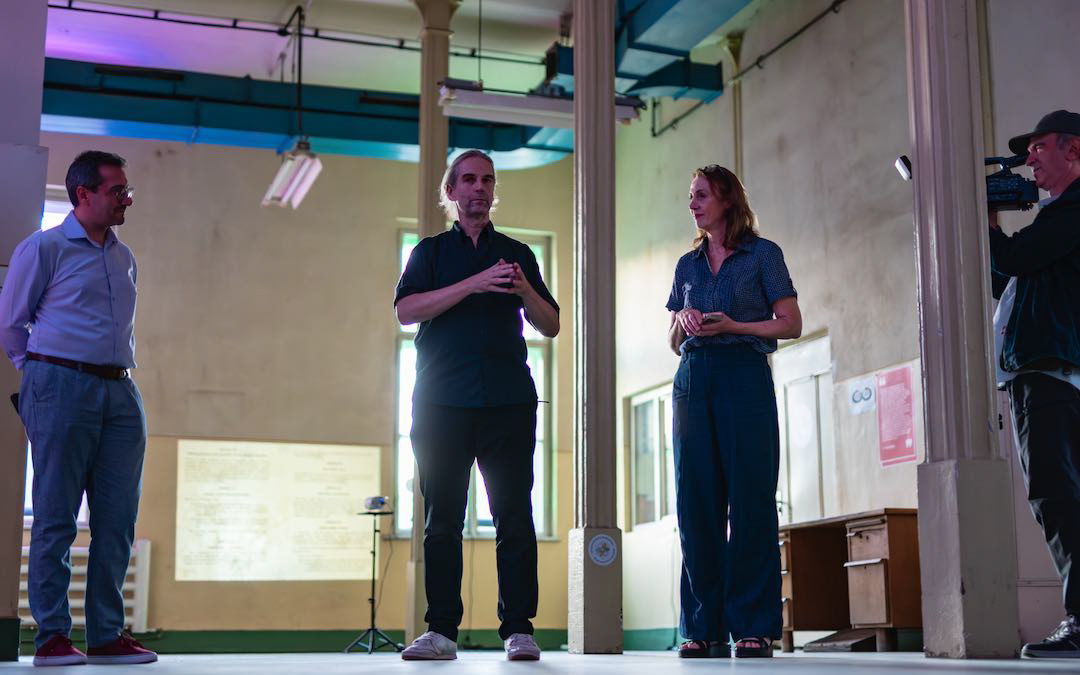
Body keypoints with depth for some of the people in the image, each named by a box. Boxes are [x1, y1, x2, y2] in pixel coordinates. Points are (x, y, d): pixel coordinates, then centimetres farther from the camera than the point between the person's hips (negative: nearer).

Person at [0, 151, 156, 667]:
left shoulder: (123, 258, 19)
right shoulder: (43, 248, 1)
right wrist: (42, 372, 10)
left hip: (119, 391, 6)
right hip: (62, 387, -6)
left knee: (117, 519, 2)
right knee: (56, 517, -4)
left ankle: (107, 634, 8)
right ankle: (52, 636, 1)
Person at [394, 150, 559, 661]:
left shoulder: (517, 254, 18)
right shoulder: (431, 251, 14)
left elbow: (551, 326, 13)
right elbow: (406, 310, -4)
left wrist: (524, 290, -7)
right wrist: (475, 284, -13)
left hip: (508, 402, 1)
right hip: (442, 402, 0)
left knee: (515, 517, -4)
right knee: (441, 519, 0)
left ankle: (518, 629, -1)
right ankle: (441, 631, 4)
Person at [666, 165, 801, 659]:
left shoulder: (762, 254, 7)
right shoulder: (688, 265, 20)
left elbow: (791, 324, 1)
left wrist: (732, 325, -10)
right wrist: (683, 320, 0)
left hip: (744, 376, -4)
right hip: (692, 380, 4)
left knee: (749, 499, -8)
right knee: (697, 502, -1)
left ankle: (754, 626, -5)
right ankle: (704, 627, 3)